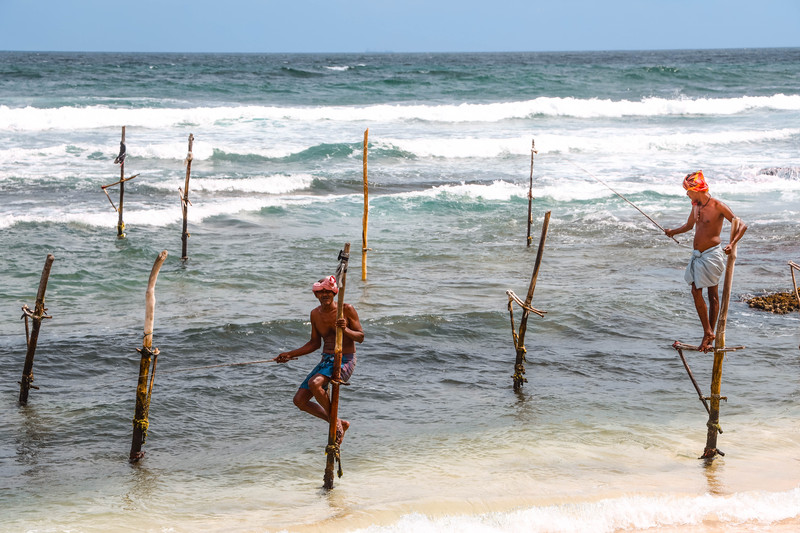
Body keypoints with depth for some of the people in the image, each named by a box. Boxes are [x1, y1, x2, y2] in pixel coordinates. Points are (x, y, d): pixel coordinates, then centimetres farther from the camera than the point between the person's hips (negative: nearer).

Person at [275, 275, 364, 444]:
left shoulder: (347, 309, -9)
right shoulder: (315, 314, 7)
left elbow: (360, 337, -6)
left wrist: (345, 330, -25)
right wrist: (290, 354, 13)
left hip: (345, 361, -7)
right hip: (326, 360, 7)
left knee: (315, 383, -33)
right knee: (300, 400, -2)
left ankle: (335, 421, -12)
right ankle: (339, 424, 10)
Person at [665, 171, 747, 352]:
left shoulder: (717, 206, -13)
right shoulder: (696, 206, 10)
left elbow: (741, 225, -15)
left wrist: (732, 243, -29)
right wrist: (673, 231, 20)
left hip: (711, 254, -8)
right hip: (697, 255, 8)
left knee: (712, 295, -4)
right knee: (696, 292, 3)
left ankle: (709, 332, 3)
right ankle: (708, 333, 8)